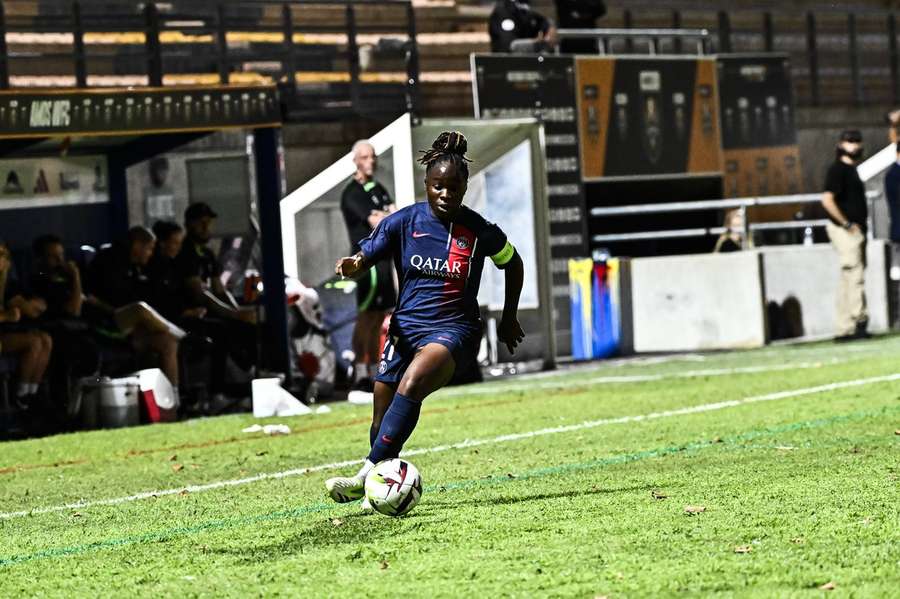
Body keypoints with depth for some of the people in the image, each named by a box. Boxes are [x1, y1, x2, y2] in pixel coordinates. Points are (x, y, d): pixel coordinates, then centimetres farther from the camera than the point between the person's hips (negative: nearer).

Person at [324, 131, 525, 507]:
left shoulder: (479, 231, -4)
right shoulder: (403, 222, -1)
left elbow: (512, 264, 15)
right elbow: (365, 258, -3)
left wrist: (509, 319, 19)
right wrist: (351, 266, -27)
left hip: (454, 329, -4)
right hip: (406, 326, 4)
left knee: (410, 386, -31)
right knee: (383, 416, 3)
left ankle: (367, 476, -36)